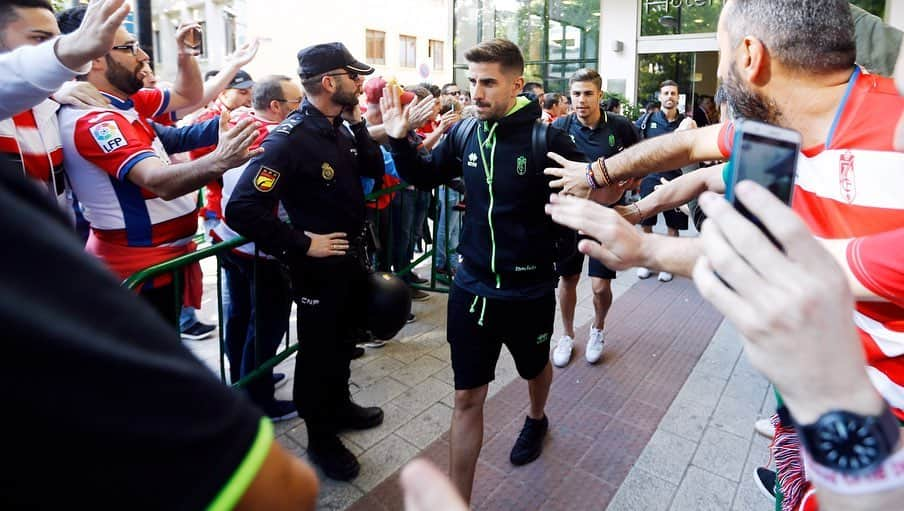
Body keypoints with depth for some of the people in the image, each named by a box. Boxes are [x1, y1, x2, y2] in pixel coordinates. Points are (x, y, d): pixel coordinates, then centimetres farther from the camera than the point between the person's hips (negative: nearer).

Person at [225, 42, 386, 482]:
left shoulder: (341, 129, 3)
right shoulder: (290, 139, -24)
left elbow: (374, 169, 9)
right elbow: (242, 209, -31)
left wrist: (358, 122, -3)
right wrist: (301, 244, -25)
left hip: (352, 254, 8)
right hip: (319, 263, -8)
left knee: (342, 339, 24)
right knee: (317, 349, 9)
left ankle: (339, 405, 46)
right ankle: (320, 437, 29)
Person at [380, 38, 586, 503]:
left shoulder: (547, 138, -16)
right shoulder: (464, 133, -5)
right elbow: (424, 177, 11)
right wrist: (399, 140, -4)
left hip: (529, 290, -2)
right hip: (471, 288, 2)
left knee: (536, 369, 27)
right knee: (467, 398, 8)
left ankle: (536, 419, 62)